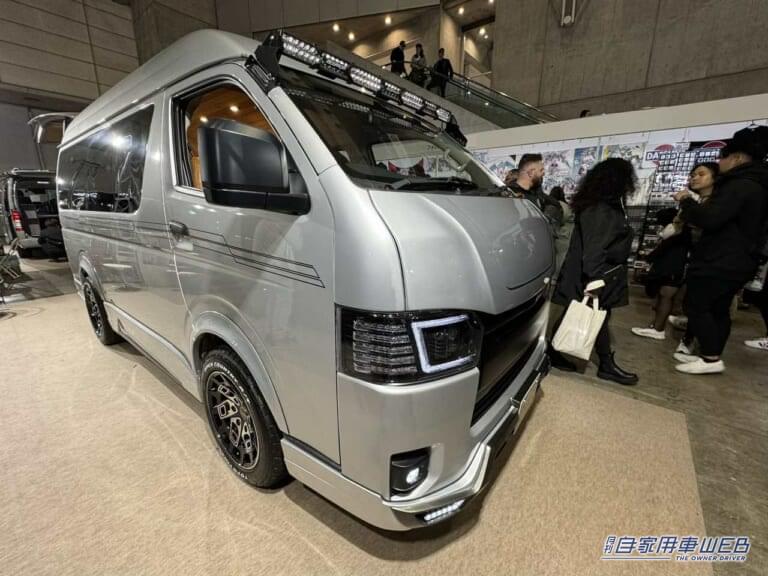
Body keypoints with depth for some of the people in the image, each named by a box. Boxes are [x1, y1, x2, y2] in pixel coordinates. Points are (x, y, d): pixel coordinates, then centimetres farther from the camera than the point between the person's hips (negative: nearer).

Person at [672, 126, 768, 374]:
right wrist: (693, 207, 12)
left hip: (719, 261, -10)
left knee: (695, 306, -4)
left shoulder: (740, 185, -17)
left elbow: (709, 218, -26)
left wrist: (686, 201, -10)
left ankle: (711, 359, -1)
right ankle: (710, 356, 21)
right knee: (719, 309, 14)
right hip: (737, 261, 10)